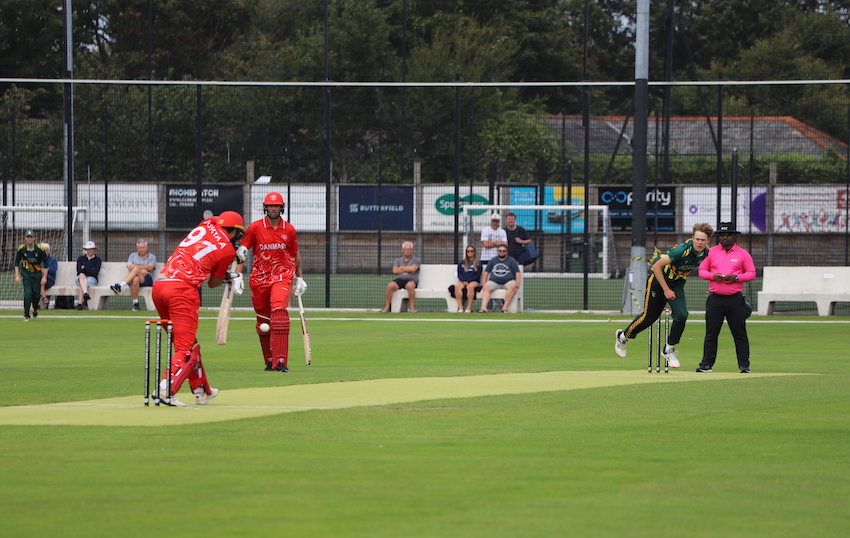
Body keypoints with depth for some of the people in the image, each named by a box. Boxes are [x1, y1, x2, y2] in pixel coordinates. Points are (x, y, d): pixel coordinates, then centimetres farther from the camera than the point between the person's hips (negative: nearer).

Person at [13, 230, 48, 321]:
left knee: (36, 293, 1)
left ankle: (35, 309, 33)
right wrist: (17, 275, -6)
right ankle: (26, 315, -8)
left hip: (37, 273, 0)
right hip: (26, 273, 0)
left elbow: (45, 264, -6)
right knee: (28, 293, -14)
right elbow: (17, 262, 1)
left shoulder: (40, 249, -14)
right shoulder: (21, 249, -11)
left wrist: (44, 277, -9)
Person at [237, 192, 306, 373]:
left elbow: (296, 255, 18)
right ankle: (269, 361, 22)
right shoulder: (255, 228, -1)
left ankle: (280, 361, -28)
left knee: (279, 310, -23)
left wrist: (299, 278, 19)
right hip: (259, 278, 1)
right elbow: (242, 252, 2)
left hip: (282, 276, -1)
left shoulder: (289, 230, 4)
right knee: (263, 320, 6)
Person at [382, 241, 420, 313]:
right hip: (399, 280, 3)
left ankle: (412, 307, -31)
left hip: (411, 280, -3)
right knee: (390, 285, -31)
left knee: (410, 285, -40)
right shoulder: (398, 260, 19)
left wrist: (401, 268, 3)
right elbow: (395, 271, 2)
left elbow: (412, 269, -11)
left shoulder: (416, 260, 10)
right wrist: (408, 271, -1)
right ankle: (387, 307, -24)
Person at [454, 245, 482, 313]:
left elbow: (478, 275, 2)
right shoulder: (461, 263, 20)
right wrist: (463, 281, -9)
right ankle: (460, 307, -37)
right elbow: (459, 274, 12)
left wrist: (468, 281, -11)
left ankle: (469, 307, -37)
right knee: (457, 285, -34)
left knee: (470, 286, -39)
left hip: (473, 281, -2)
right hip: (463, 281, 2)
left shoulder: (478, 263, 12)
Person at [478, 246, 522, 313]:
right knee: (486, 287, -28)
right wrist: (483, 285, 1)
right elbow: (486, 273, 15)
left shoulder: (512, 261, 8)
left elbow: (517, 274, 1)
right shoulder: (492, 261, 16)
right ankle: (484, 307, -44)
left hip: (508, 282, -2)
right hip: (494, 282, 2)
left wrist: (517, 286, -13)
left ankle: (505, 307, -39)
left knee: (513, 286, -36)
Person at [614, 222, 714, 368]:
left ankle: (669, 350, 5)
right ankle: (623, 336, 30)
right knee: (650, 316, 3)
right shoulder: (682, 250, -32)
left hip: (677, 283, 5)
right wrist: (666, 290, -22)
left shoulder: (706, 253, -12)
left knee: (681, 315, -15)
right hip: (658, 279, -5)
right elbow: (657, 266, -27)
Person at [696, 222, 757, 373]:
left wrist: (736, 278, -12)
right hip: (715, 298, 1)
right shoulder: (711, 252, 11)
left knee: (740, 333, -2)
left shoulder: (743, 254, 7)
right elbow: (702, 270, 12)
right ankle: (706, 364, 4)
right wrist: (713, 276, -9)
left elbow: (752, 274, 6)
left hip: (735, 299, -1)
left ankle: (744, 365, 2)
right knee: (711, 333, 0)